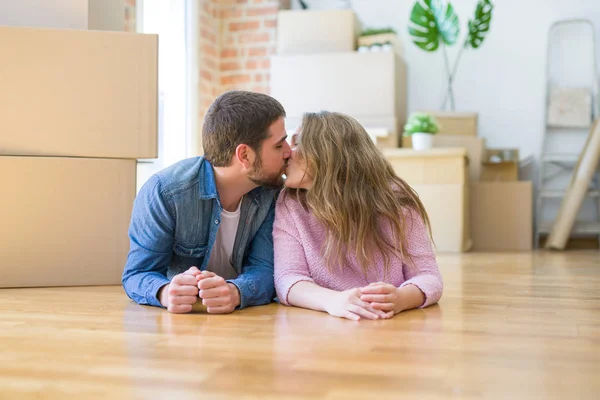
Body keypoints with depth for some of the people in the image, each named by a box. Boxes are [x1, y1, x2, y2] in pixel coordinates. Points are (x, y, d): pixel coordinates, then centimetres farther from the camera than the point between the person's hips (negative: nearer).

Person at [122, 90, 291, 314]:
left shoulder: (273, 193, -9)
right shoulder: (163, 192, -19)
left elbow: (264, 268, -14)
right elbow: (137, 274, -14)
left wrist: (235, 293, -38)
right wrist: (165, 293, -37)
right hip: (178, 322, 0)